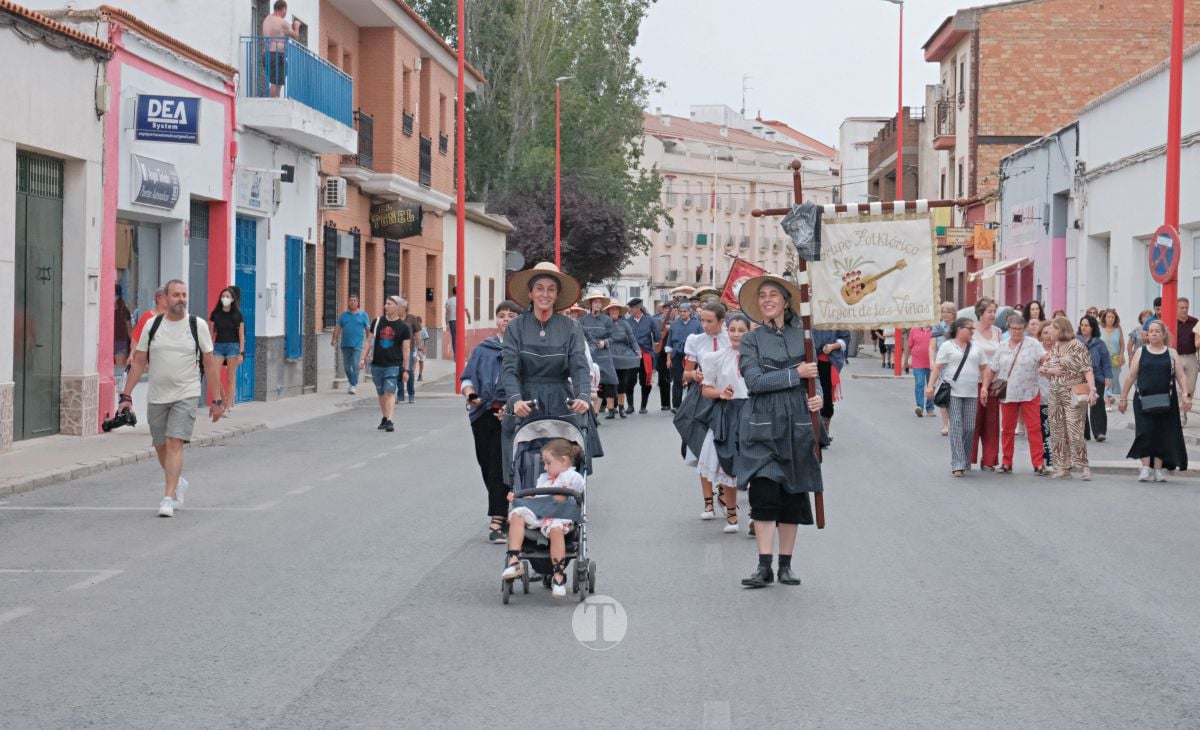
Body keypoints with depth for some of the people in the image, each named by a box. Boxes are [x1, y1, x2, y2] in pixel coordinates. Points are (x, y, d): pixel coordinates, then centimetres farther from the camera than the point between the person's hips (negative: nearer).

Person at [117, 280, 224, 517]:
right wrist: (126, 395, 1)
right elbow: (138, 362, 7)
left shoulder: (198, 325, -1)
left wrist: (216, 399, -2)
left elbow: (210, 364, 1)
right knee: (161, 446, 12)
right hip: (156, 397, 3)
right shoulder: (152, 325, 4)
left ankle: (168, 498, -14)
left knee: (175, 443, -15)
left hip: (186, 395, -3)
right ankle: (178, 482, 38)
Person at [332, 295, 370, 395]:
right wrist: (334, 339, -4)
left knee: (356, 365, -13)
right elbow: (338, 328, 8)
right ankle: (353, 383, 25)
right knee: (346, 366, 8)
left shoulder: (363, 315, 4)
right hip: (345, 344, 4)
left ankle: (353, 386, -10)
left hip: (357, 344, -4)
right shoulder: (344, 315, 11)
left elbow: (368, 329, 4)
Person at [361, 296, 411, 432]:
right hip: (377, 364, 3)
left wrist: (405, 369, 0)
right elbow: (369, 341, 12)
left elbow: (406, 349, 2)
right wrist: (363, 358, 4)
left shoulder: (403, 327, -1)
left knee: (390, 392, -13)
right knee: (381, 393, 11)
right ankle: (384, 418, 24)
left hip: (393, 365, -3)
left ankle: (389, 421, -16)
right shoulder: (377, 322, 7)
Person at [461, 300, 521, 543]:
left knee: (500, 468, -11)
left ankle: (496, 521, -12)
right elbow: (467, 377, 15)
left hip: (511, 416, -5)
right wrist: (470, 394, -7)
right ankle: (502, 513, 21)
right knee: (487, 466, 7)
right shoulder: (483, 349, 18)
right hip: (483, 415, 5)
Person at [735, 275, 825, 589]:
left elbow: (814, 376, 13)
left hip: (797, 425, 2)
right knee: (764, 493, -11)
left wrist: (818, 397, -8)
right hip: (762, 425, -2)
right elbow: (754, 381, -10)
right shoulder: (750, 340, 2)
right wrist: (796, 374, -14)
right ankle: (764, 566, -8)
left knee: (793, 497, 6)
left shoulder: (802, 336, 8)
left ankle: (786, 565, 15)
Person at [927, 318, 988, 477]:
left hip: (971, 393, 4)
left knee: (969, 428, 2)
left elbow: (984, 368, 15)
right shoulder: (947, 346, 2)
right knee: (956, 427, -9)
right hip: (952, 392, -4)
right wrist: (930, 386, -13)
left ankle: (966, 462, 17)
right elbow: (937, 367, -3)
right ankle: (958, 465, -11)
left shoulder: (976, 347, 14)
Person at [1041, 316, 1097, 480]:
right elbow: (1042, 369, 19)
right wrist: (1049, 371, -4)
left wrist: (1092, 390, -25)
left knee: (1074, 432, -11)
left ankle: (1083, 466, -3)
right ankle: (1063, 467, 12)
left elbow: (1087, 370, -13)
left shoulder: (1077, 347, -6)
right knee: (1058, 432, 6)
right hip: (1055, 395, 7)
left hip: (1073, 395, -7)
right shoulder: (1053, 349, 14)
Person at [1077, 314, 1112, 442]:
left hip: (1096, 378, -1)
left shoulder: (1099, 343, 2)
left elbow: (1106, 362, 3)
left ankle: (1100, 432, -8)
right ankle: (1083, 433, 13)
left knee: (1097, 404, -9)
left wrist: (1108, 377, -4)